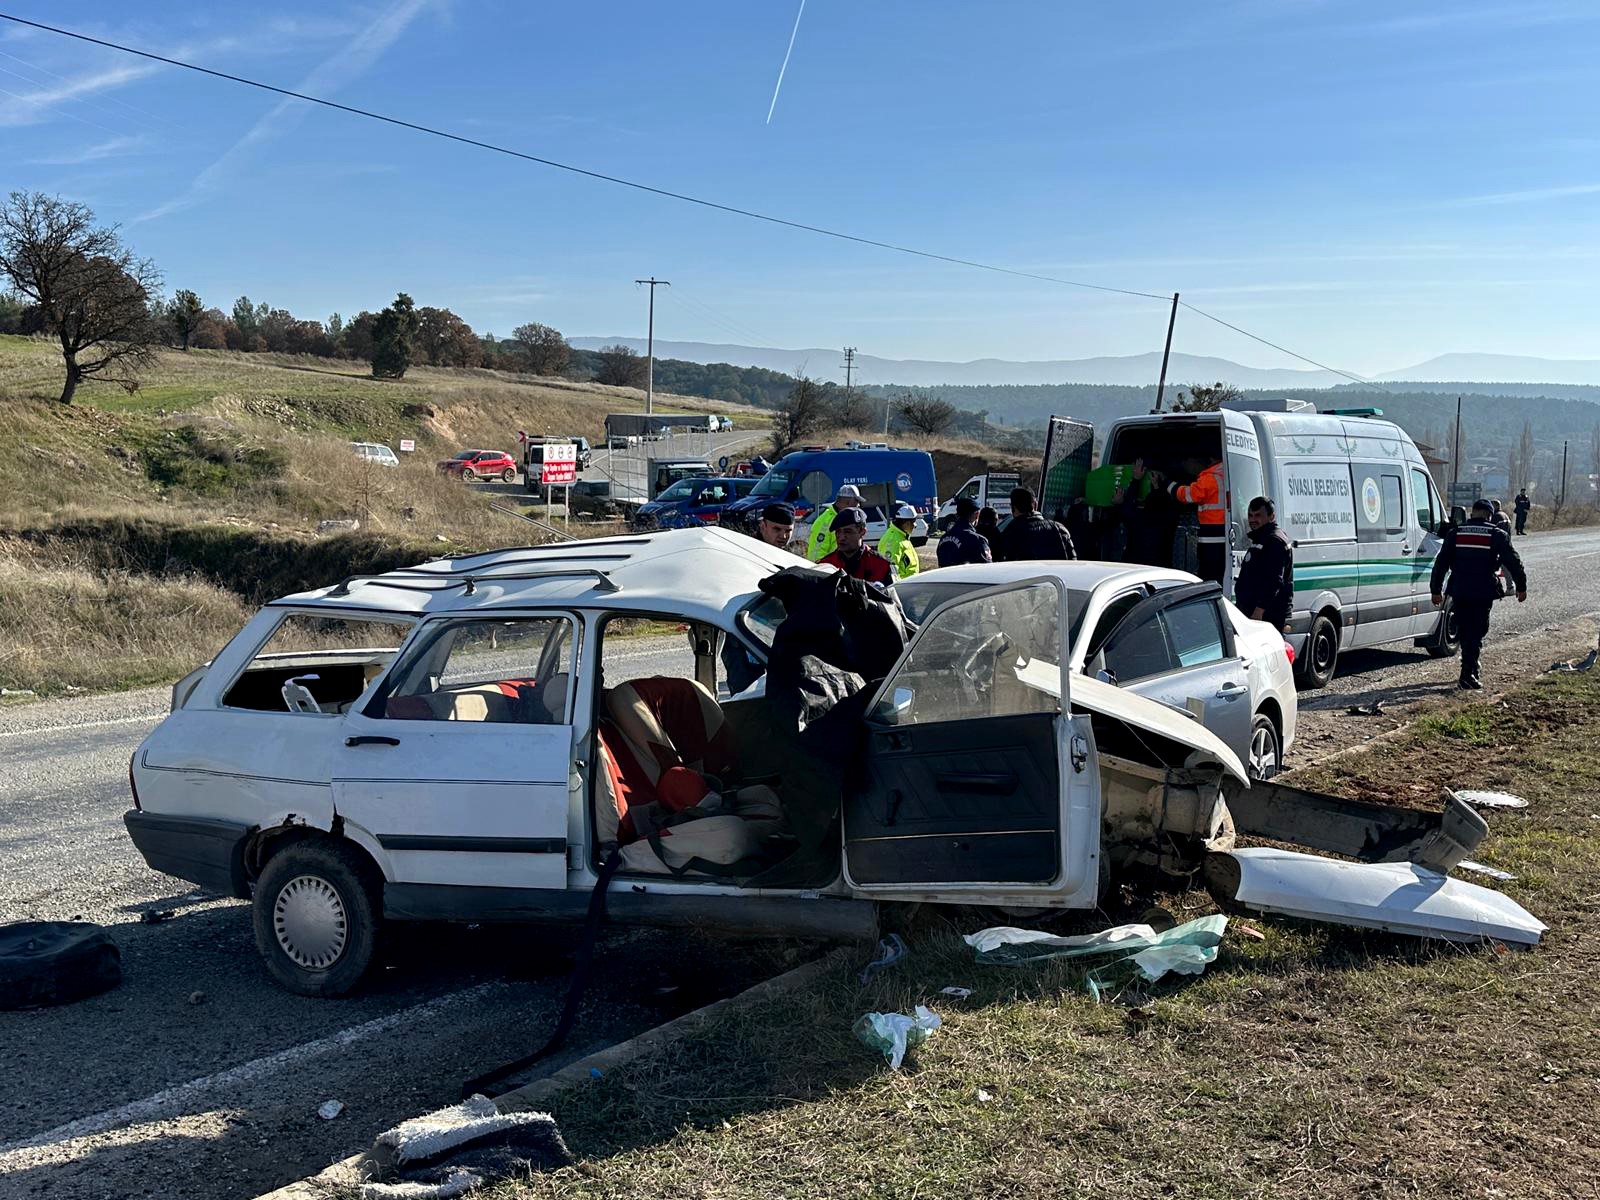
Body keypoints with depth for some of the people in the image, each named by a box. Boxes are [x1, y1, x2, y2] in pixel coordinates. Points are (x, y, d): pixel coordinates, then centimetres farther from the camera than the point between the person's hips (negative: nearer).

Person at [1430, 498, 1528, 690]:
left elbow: (1441, 563, 6)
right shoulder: (1497, 535, 0)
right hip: (1483, 593, -3)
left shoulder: (1455, 533, 7)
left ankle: (1471, 668, 27)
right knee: (1477, 631, 0)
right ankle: (1468, 673, -9)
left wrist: (1436, 590, 11)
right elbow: (1513, 562, -1)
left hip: (1459, 592, 3)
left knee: (1464, 631, 15)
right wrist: (1521, 587, 9)